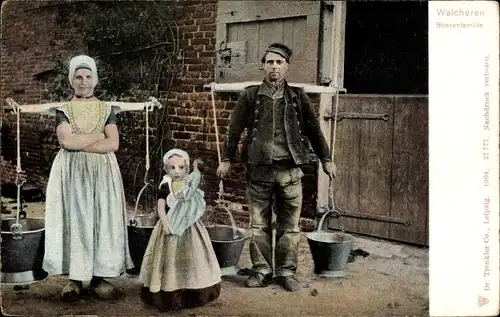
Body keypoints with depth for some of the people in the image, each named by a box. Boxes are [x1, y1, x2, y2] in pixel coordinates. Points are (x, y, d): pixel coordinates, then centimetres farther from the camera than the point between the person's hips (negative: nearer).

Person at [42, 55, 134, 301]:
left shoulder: (107, 110, 7)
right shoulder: (63, 110, 5)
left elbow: (114, 144, -6)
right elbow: (66, 141, -12)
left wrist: (80, 144, -11)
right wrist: (99, 136, -7)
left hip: (103, 172, 1)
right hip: (72, 173, -1)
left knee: (102, 220, -2)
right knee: (74, 220, -3)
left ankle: (98, 277, 5)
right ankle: (75, 278, 4)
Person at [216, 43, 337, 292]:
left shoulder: (298, 97, 7)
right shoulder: (250, 96, 4)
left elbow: (313, 130, 12)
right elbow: (234, 129, 6)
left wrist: (326, 159, 13)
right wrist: (226, 159, 4)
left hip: (290, 170, 1)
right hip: (259, 169, 0)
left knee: (290, 226, 5)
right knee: (258, 224, 5)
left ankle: (287, 271, 16)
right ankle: (261, 270, 17)